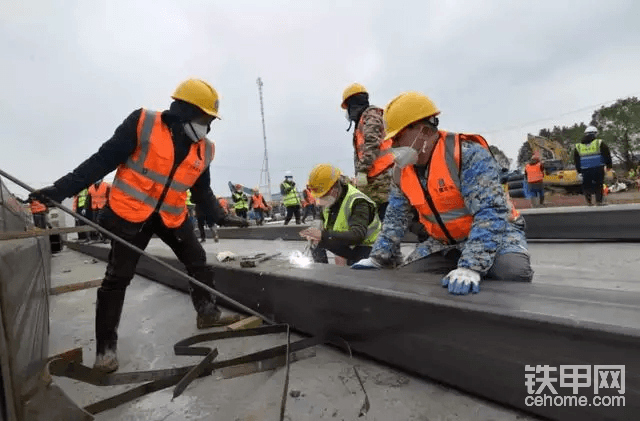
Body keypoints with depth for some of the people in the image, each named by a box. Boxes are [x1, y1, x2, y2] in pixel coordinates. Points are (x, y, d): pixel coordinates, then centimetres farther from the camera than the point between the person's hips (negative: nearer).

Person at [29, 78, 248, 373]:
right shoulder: (143, 123, -13)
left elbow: (202, 191, 8)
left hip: (172, 215, 5)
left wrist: (221, 218, 1)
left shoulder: (204, 150, 0)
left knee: (198, 262, 8)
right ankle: (105, 346, 17)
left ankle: (207, 313, 28)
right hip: (130, 212, -4)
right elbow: (103, 160, -11)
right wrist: (62, 188, -14)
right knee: (117, 278, 2)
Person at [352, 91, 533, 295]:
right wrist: (377, 258, -1)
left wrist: (470, 267, -44)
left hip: (496, 232, -5)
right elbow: (395, 219, 6)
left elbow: (489, 214, -33)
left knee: (513, 273, -35)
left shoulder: (469, 154, -24)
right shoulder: (402, 170, -3)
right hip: (444, 242, 6)